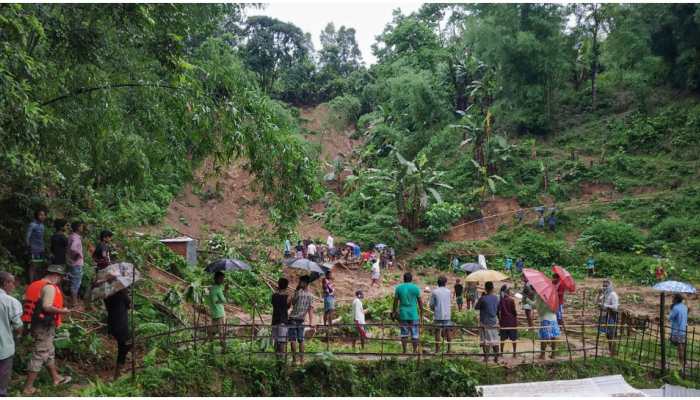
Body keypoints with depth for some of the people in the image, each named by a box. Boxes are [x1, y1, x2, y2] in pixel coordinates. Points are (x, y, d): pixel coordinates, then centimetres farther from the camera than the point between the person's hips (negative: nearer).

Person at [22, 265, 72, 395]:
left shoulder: (36, 284, 12)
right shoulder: (50, 287, -16)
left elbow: (26, 301, 14)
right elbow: (47, 307, -27)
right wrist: (62, 311, -12)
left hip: (38, 324, 10)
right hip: (45, 326, -10)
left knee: (49, 352, 20)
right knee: (39, 355, -4)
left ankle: (56, 378, 33)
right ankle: (28, 388, 1)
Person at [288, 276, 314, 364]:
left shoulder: (299, 292, -12)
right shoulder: (310, 296, 6)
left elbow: (293, 303, 2)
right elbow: (311, 309, 1)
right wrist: (311, 322, -2)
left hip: (293, 318, -6)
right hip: (301, 320, 6)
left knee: (293, 339, -4)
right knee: (301, 340, 10)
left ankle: (294, 359, -7)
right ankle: (301, 359, 10)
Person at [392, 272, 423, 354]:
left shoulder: (398, 288, 1)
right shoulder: (415, 288, -3)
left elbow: (395, 302, 3)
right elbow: (420, 302, 0)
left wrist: (394, 312, 13)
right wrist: (421, 313, 9)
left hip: (403, 314, 2)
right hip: (413, 315, -2)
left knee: (404, 333, 8)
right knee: (415, 334, 5)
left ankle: (404, 351, 9)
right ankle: (415, 351, 5)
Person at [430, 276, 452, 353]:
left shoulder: (434, 292, -5)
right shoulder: (448, 292, 2)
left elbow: (431, 305, -2)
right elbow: (450, 303, 11)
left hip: (438, 316, -2)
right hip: (447, 315, 2)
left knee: (438, 332, 4)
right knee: (448, 331, 9)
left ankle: (437, 349, 5)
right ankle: (449, 349, 10)